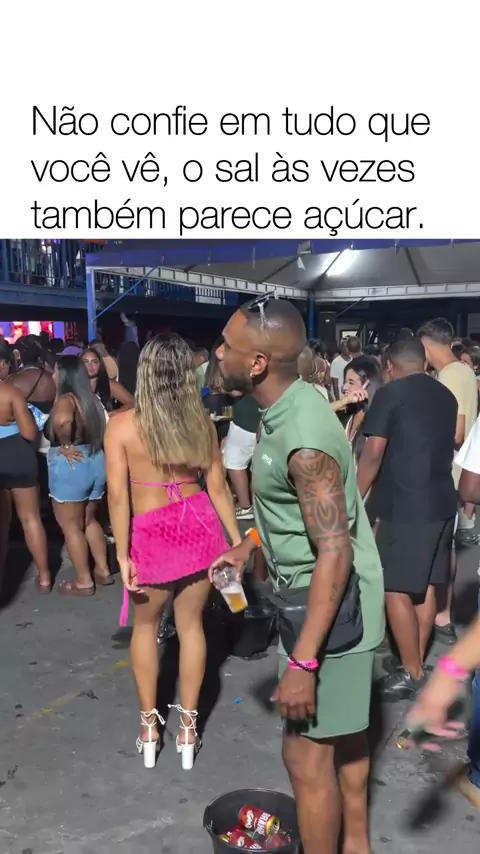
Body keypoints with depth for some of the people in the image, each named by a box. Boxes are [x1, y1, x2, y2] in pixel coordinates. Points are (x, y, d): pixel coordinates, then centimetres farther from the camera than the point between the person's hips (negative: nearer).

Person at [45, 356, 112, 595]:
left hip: (70, 466, -8)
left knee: (70, 526, 7)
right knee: (89, 521, 22)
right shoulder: (91, 399, 9)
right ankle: (103, 571, 27)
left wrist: (65, 446, -23)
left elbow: (62, 420, -38)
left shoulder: (66, 399, -16)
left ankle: (84, 581, 14)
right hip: (96, 462, 8)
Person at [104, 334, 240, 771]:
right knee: (191, 624, 16)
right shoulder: (202, 421, -2)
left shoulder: (121, 425, -11)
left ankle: (149, 724, 29)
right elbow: (219, 487, 1)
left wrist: (123, 555, -6)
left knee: (145, 625, 20)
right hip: (200, 526, 3)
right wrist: (237, 542, 10)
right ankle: (188, 725, 27)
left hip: (152, 534, -2)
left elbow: (118, 496, -13)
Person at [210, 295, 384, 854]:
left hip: (330, 605, -10)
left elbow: (335, 554, -30)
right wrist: (248, 546, 19)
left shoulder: (304, 440, -30)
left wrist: (302, 662, -28)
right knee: (342, 731, 24)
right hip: (320, 596, 10)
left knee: (306, 754, 3)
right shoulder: (284, 407, 0)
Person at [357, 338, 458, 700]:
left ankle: (411, 673, 8)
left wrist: (355, 500, -6)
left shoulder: (390, 394, -9)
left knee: (396, 589, 1)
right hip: (442, 502, 8)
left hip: (404, 505, -7)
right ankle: (418, 662, 24)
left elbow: (374, 453, -14)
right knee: (426, 585, 14)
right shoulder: (446, 396, 11)